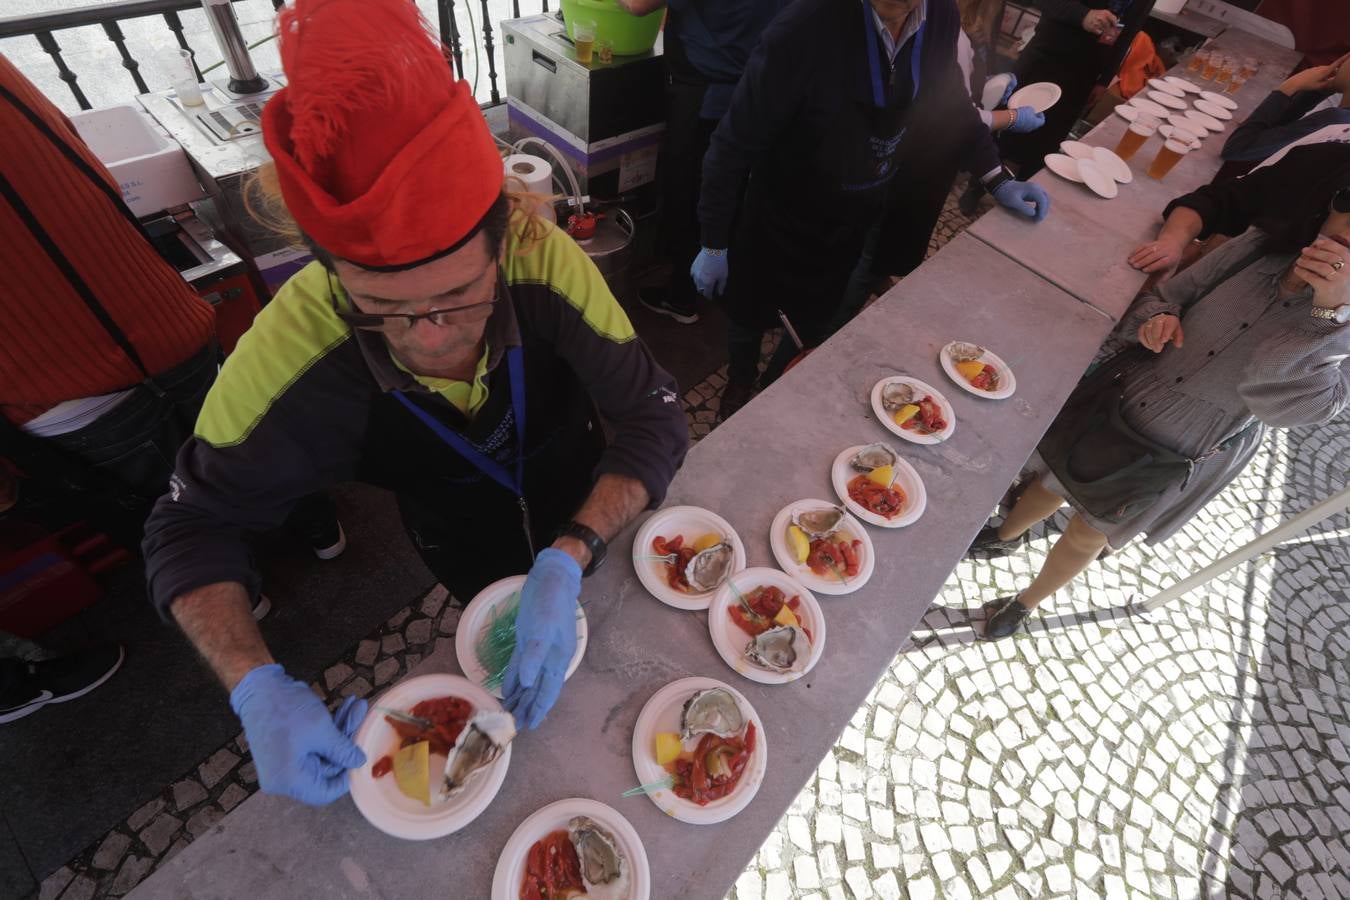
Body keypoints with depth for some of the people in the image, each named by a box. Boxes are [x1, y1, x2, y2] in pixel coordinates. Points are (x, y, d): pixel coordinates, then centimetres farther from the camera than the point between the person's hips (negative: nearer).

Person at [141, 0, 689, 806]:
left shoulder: (544, 265, -35)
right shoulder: (293, 351, -32)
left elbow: (657, 418, -29)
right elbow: (193, 524, -19)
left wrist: (569, 561, -43)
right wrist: (259, 688, -34)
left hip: (586, 520, 1)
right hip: (470, 551, 0)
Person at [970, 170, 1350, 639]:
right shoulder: (1261, 248, -10)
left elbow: (1307, 404, -31)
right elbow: (1165, 295, 1)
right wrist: (1156, 318, -21)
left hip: (1176, 460, -2)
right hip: (1118, 402, 3)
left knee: (1087, 535, 14)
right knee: (1053, 484, 22)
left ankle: (1028, 600, 42)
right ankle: (1005, 535, 53)